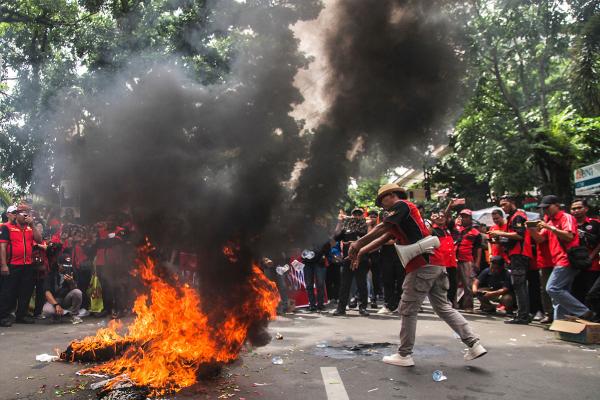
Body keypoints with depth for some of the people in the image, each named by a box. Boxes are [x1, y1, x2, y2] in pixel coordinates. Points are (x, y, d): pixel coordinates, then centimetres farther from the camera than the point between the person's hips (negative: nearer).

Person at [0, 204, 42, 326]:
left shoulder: (30, 228, 13)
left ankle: (22, 315, 21)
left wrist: (32, 225, -6)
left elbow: (39, 240, 1)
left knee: (26, 292, 11)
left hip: (28, 266, 5)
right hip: (12, 266, -5)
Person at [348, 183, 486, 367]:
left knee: (408, 310, 0)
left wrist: (358, 243, -8)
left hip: (423, 266, -10)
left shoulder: (402, 205, -2)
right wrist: (360, 252, 17)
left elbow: (382, 228, -12)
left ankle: (404, 355, 9)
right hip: (436, 264, 10)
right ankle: (474, 344, 12)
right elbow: (383, 238, 23)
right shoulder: (399, 218, 26)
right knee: (443, 307, 15)